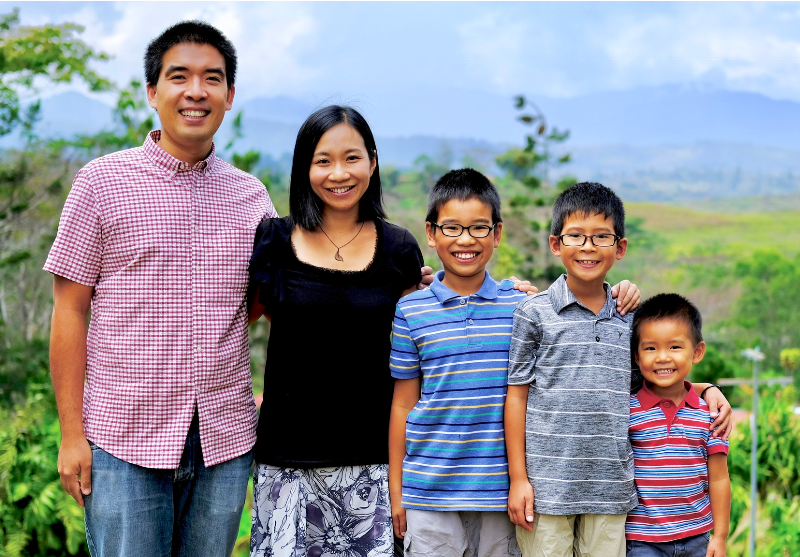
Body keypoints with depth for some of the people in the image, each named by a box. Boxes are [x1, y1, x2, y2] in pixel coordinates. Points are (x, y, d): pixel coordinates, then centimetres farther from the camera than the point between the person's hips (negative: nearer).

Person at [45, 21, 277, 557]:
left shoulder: (251, 195, 8)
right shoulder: (103, 182, -2)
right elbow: (69, 312, -1)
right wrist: (72, 432, -5)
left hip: (224, 438, 3)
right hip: (124, 438, -3)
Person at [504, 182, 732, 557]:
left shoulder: (630, 319, 9)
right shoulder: (535, 313, -1)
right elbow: (517, 395, 1)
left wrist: (706, 390, 5)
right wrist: (518, 478, -2)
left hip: (610, 490, 3)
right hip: (547, 485, -3)